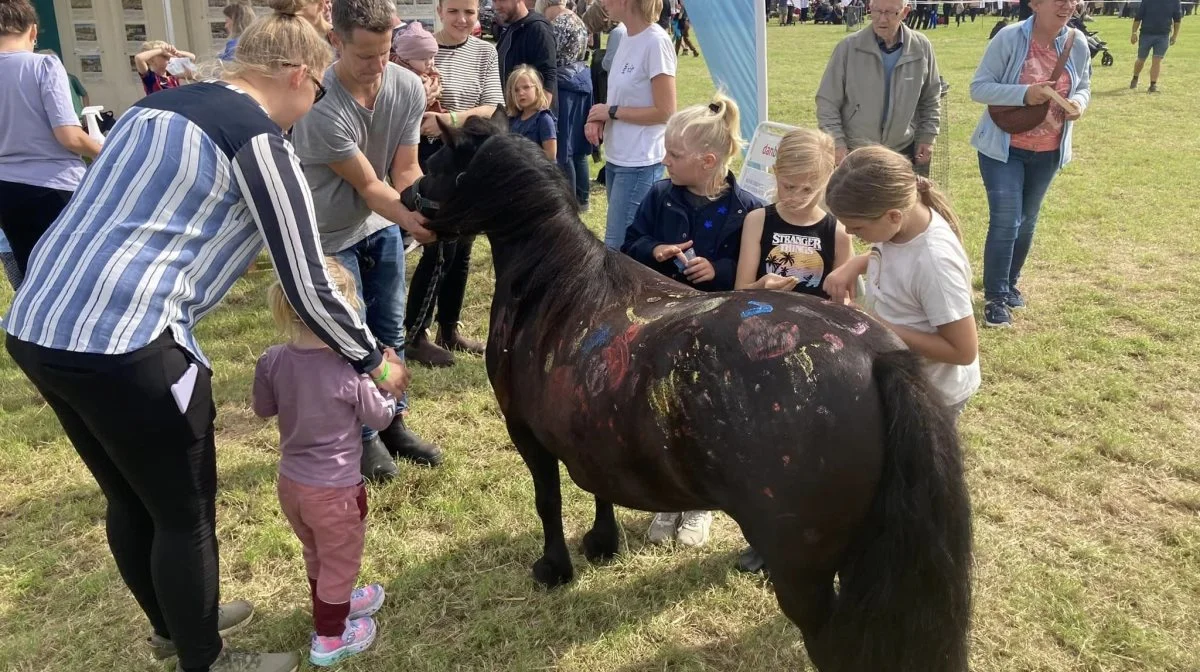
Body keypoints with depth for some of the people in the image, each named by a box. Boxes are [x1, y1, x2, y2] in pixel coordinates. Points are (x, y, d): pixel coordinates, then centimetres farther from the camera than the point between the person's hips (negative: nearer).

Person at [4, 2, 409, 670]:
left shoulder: (160, 105, 19)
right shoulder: (259, 138, -7)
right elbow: (308, 285, -8)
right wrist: (373, 359, 5)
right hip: (123, 344, -9)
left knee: (132, 500, 25)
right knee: (186, 515, 11)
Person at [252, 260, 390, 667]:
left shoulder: (272, 362, -13)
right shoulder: (349, 369, -26)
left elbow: (263, 409, 5)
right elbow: (380, 418, -11)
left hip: (291, 483, 6)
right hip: (334, 489, -6)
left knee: (316, 555, 29)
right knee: (339, 561, 18)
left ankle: (333, 604, 53)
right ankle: (329, 638, 34)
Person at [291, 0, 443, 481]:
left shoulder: (408, 88, -15)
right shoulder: (320, 107, -31)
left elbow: (405, 171, -12)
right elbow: (367, 184, -26)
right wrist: (411, 221, -42)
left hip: (382, 224, 5)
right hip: (330, 236, -5)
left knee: (390, 329, 12)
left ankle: (393, 424, 29)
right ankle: (364, 437, 19)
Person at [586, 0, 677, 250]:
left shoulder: (656, 42, -17)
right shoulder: (627, 38, 8)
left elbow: (665, 112, -17)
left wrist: (611, 111, -12)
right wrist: (599, 118, -2)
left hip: (640, 163, -8)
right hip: (616, 157, 9)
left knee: (617, 246, -6)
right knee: (625, 242, 15)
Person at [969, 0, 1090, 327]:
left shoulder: (1078, 45, -4)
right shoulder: (1009, 38, -17)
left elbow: (1083, 87, 9)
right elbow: (978, 88, -17)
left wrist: (1078, 102, -15)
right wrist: (1024, 93, -31)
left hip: (1049, 152, 5)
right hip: (1003, 148, -5)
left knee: (1027, 221, 17)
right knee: (1005, 221, -9)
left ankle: (1010, 283, 36)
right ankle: (994, 297, 3)